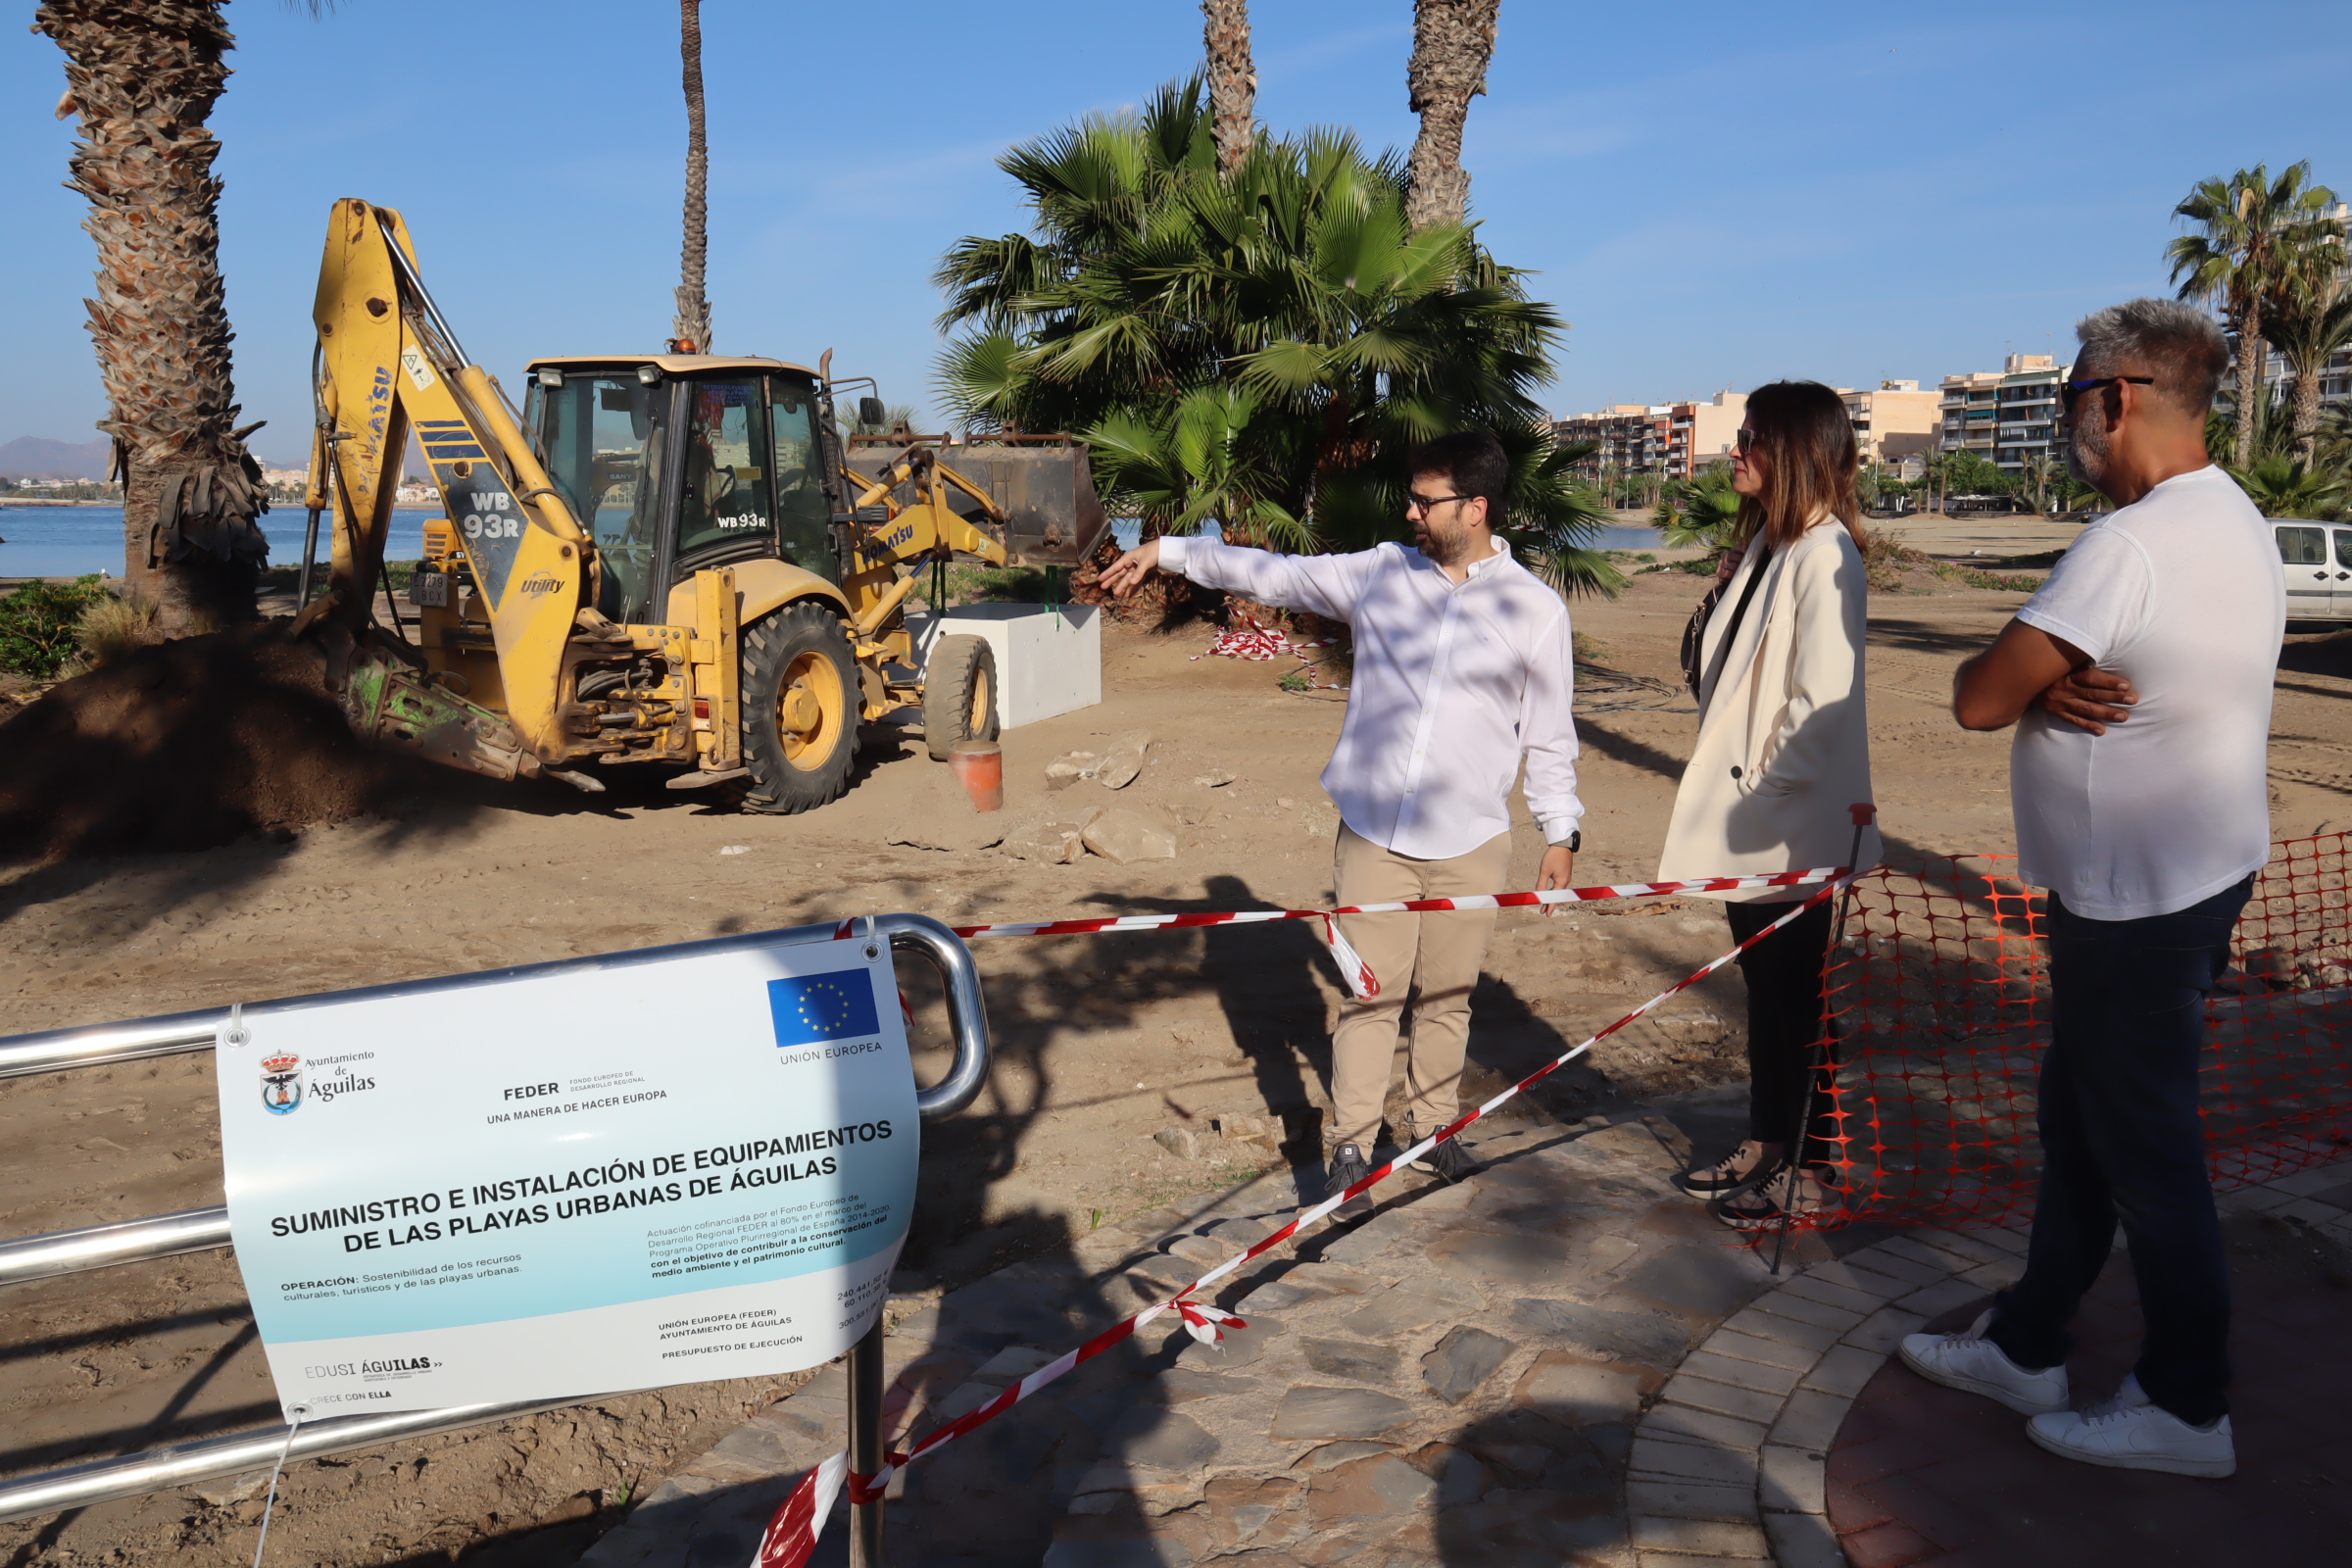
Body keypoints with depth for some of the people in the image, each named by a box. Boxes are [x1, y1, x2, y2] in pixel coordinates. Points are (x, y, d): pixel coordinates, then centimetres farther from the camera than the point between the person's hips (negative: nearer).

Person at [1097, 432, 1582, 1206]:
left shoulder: (1535, 608, 0)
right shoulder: (1378, 574, 4)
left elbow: (1548, 733, 5)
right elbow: (1272, 574, 11)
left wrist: (1561, 831, 5)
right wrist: (1168, 551, 10)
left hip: (1470, 843, 0)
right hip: (1373, 832, 1)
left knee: (1448, 996, 11)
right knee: (1367, 993, 1)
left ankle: (1434, 1126, 31)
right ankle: (1351, 1144, 11)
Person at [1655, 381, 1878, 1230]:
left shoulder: (1824, 554, -18)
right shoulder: (1765, 543, 11)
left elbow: (1824, 699, -22)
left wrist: (1763, 784, -16)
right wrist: (1729, 791, 11)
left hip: (1792, 826, -9)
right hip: (1748, 819, 9)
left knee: (1801, 998, 3)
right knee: (1763, 989, 19)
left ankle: (1815, 1173, 17)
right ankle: (1764, 1146, 33)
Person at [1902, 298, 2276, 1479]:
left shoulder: (2130, 544, -24)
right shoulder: (2235, 523, 9)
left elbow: (1977, 699, -20)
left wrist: (2033, 682, -1)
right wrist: (2058, 685, -13)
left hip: (2136, 900, -10)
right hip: (2199, 866, 10)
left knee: (2144, 1151, 5)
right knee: (2077, 1118, 18)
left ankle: (2187, 1406, 21)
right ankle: (2026, 1348, 31)